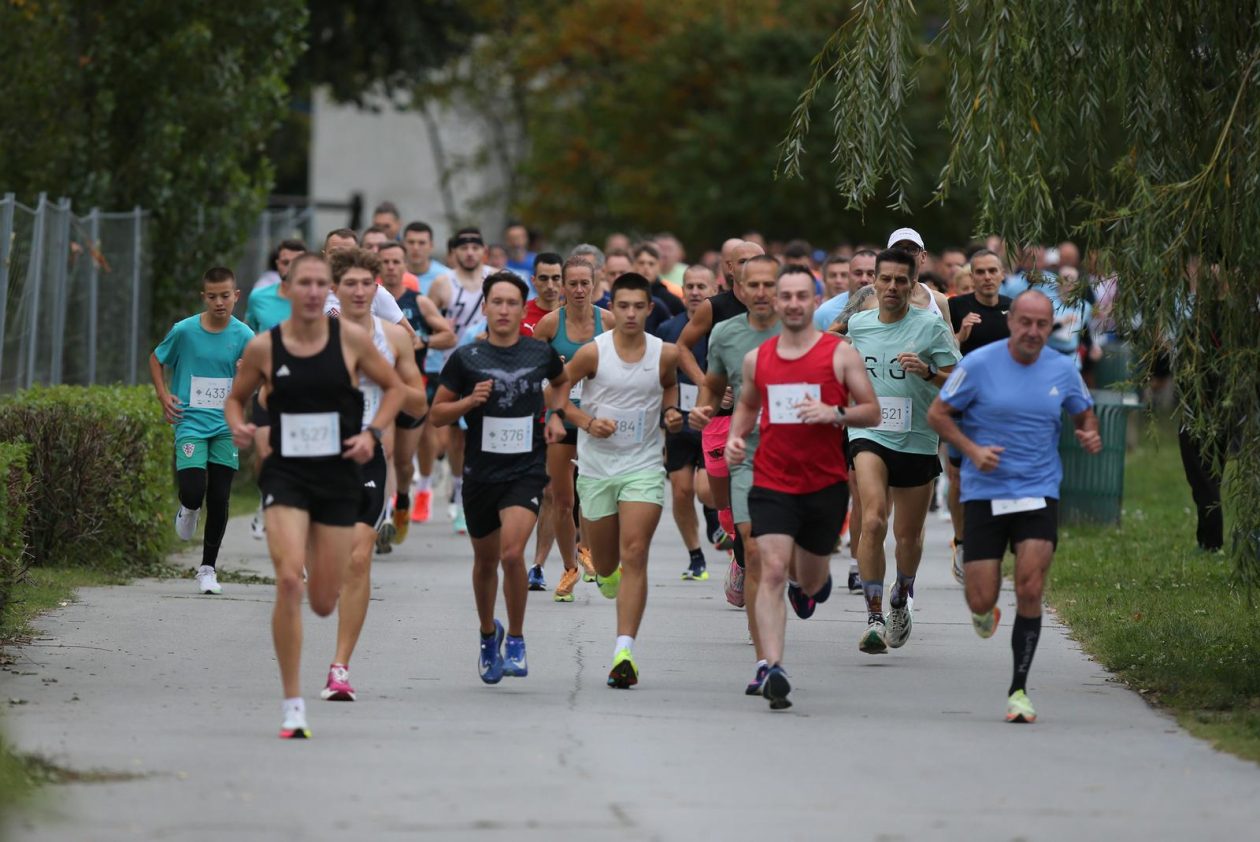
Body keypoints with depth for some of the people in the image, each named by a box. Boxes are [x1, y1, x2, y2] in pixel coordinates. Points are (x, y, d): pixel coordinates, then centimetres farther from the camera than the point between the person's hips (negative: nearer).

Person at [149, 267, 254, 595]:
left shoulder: (243, 335, -3)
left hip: (226, 426, 1)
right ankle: (188, 509, 22)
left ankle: (208, 568, 15)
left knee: (219, 500, 1)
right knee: (193, 491, -17)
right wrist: (164, 395, -2)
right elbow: (156, 360, 11)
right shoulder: (184, 330, -5)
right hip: (191, 423, -1)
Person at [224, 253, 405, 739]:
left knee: (323, 603, 5)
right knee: (288, 580, -21)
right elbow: (236, 398, 13)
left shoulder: (351, 339, -2)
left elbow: (394, 388, 9)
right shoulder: (263, 347, -2)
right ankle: (293, 706, -13)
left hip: (339, 477, 1)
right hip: (286, 475, -1)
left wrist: (372, 432, -6)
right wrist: (237, 426, -9)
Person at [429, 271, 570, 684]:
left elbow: (561, 381, 25)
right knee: (486, 561, 15)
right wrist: (469, 401, -14)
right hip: (481, 472, 1)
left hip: (528, 469, -1)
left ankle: (516, 641, -3)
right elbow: (436, 414, 3)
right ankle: (488, 634, 41)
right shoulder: (466, 358, -3)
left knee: (512, 552, -21)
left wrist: (556, 415, 7)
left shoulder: (541, 353, 1)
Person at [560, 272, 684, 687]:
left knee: (634, 555, -15)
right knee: (604, 564, 12)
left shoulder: (665, 354, -3)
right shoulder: (593, 352, -9)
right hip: (596, 466, 0)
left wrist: (671, 411, 0)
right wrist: (586, 421, -14)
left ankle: (624, 653, -19)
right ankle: (608, 575, 53)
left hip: (644, 466, 0)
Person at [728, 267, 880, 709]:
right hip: (772, 483, 0)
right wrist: (735, 436, 4)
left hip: (826, 484, 0)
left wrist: (835, 414, -18)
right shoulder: (756, 358, 6)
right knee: (772, 570, -17)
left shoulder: (840, 353, -1)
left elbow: (872, 412, 1)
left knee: (810, 580, 15)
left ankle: (810, 586, 55)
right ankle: (772, 667, -24)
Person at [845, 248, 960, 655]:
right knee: (873, 521, -22)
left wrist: (927, 371, -22)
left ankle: (901, 597, 42)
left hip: (917, 442, 0)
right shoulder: (857, 324, 6)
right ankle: (874, 618, -22)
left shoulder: (931, 326, -5)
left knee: (909, 535, 11)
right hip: (869, 436, 0)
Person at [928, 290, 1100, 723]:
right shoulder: (979, 364, -6)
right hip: (984, 494, -1)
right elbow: (937, 413, 0)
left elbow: (1084, 412, 20)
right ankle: (986, 612, 36)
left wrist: (1090, 435, -4)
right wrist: (972, 449, -15)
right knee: (981, 600, -5)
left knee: (1030, 590, -13)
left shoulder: (1063, 370, 3)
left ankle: (1019, 690, -2)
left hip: (1039, 493, 1)